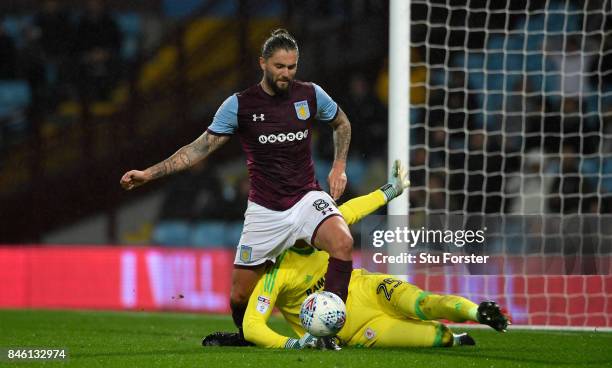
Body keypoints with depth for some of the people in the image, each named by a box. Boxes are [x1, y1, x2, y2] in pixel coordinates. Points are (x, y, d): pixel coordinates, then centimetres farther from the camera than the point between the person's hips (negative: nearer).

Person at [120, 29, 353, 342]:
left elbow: (342, 124, 20)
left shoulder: (311, 95, -1)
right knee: (239, 296, 0)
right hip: (264, 210, 0)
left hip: (306, 199, 0)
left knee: (342, 242, -32)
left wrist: (339, 167, 7)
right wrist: (150, 173, -10)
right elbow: (200, 148, -3)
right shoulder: (239, 105, -6)